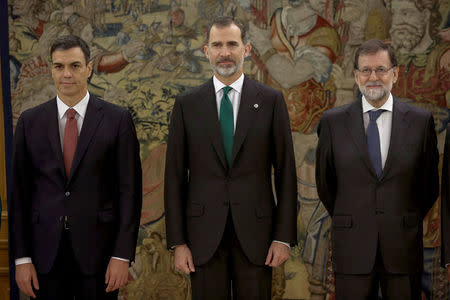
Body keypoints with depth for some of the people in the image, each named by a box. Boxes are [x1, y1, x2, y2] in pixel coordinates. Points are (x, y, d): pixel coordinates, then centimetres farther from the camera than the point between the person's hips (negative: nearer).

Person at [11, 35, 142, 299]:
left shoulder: (118, 119, -1)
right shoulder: (30, 121, 5)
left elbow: (130, 189, -3)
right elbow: (20, 192, 4)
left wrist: (123, 255, -9)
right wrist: (22, 258, -1)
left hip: (98, 249, -1)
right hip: (46, 255, 2)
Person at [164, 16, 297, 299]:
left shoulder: (271, 100, 3)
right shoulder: (187, 104, 4)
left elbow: (285, 172, 2)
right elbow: (175, 176, 4)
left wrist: (284, 236, -3)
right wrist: (177, 242, -1)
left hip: (255, 233, 0)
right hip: (204, 233, 1)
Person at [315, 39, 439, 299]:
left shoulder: (421, 120, 2)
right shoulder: (333, 121, 2)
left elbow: (429, 184, 9)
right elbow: (325, 182, 10)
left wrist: (405, 223, 12)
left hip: (403, 248, 0)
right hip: (352, 247, 0)